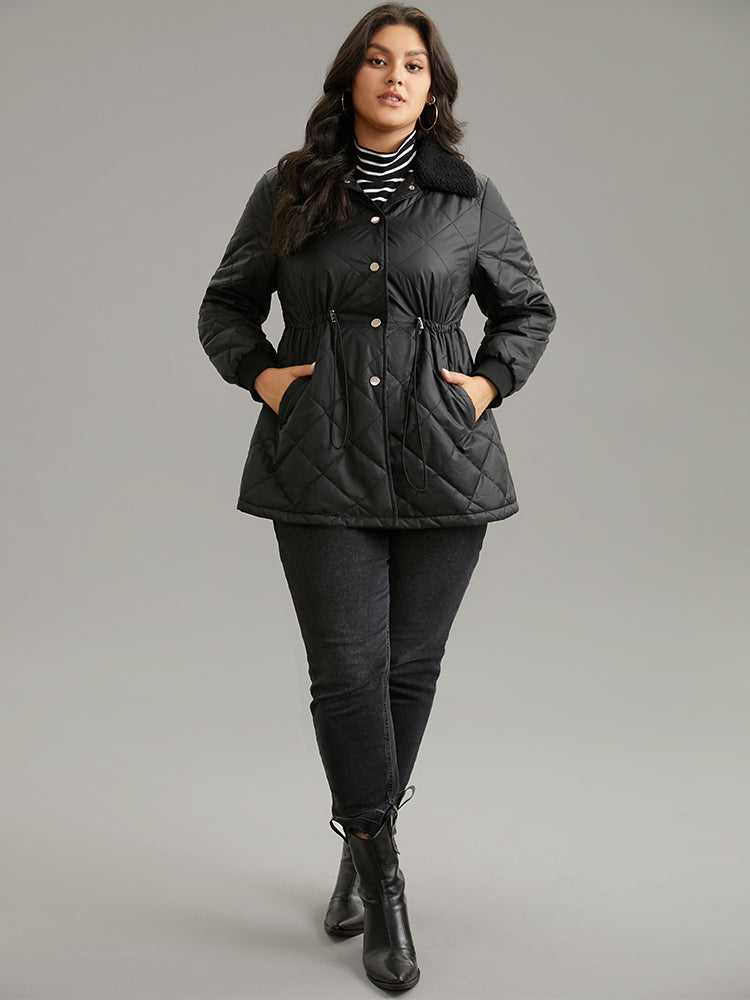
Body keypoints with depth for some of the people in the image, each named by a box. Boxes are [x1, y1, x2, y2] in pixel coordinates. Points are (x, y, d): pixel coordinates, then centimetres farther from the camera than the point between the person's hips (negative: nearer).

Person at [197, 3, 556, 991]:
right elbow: (225, 303, 16)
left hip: (442, 463, 1)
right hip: (323, 466, -1)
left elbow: (529, 308, 17)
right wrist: (258, 372, -1)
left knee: (411, 667, 8)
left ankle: (361, 843, 30)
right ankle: (383, 877, 11)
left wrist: (492, 380, 2)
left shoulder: (469, 194, 6)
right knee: (348, 670, -4)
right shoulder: (289, 190, 6)